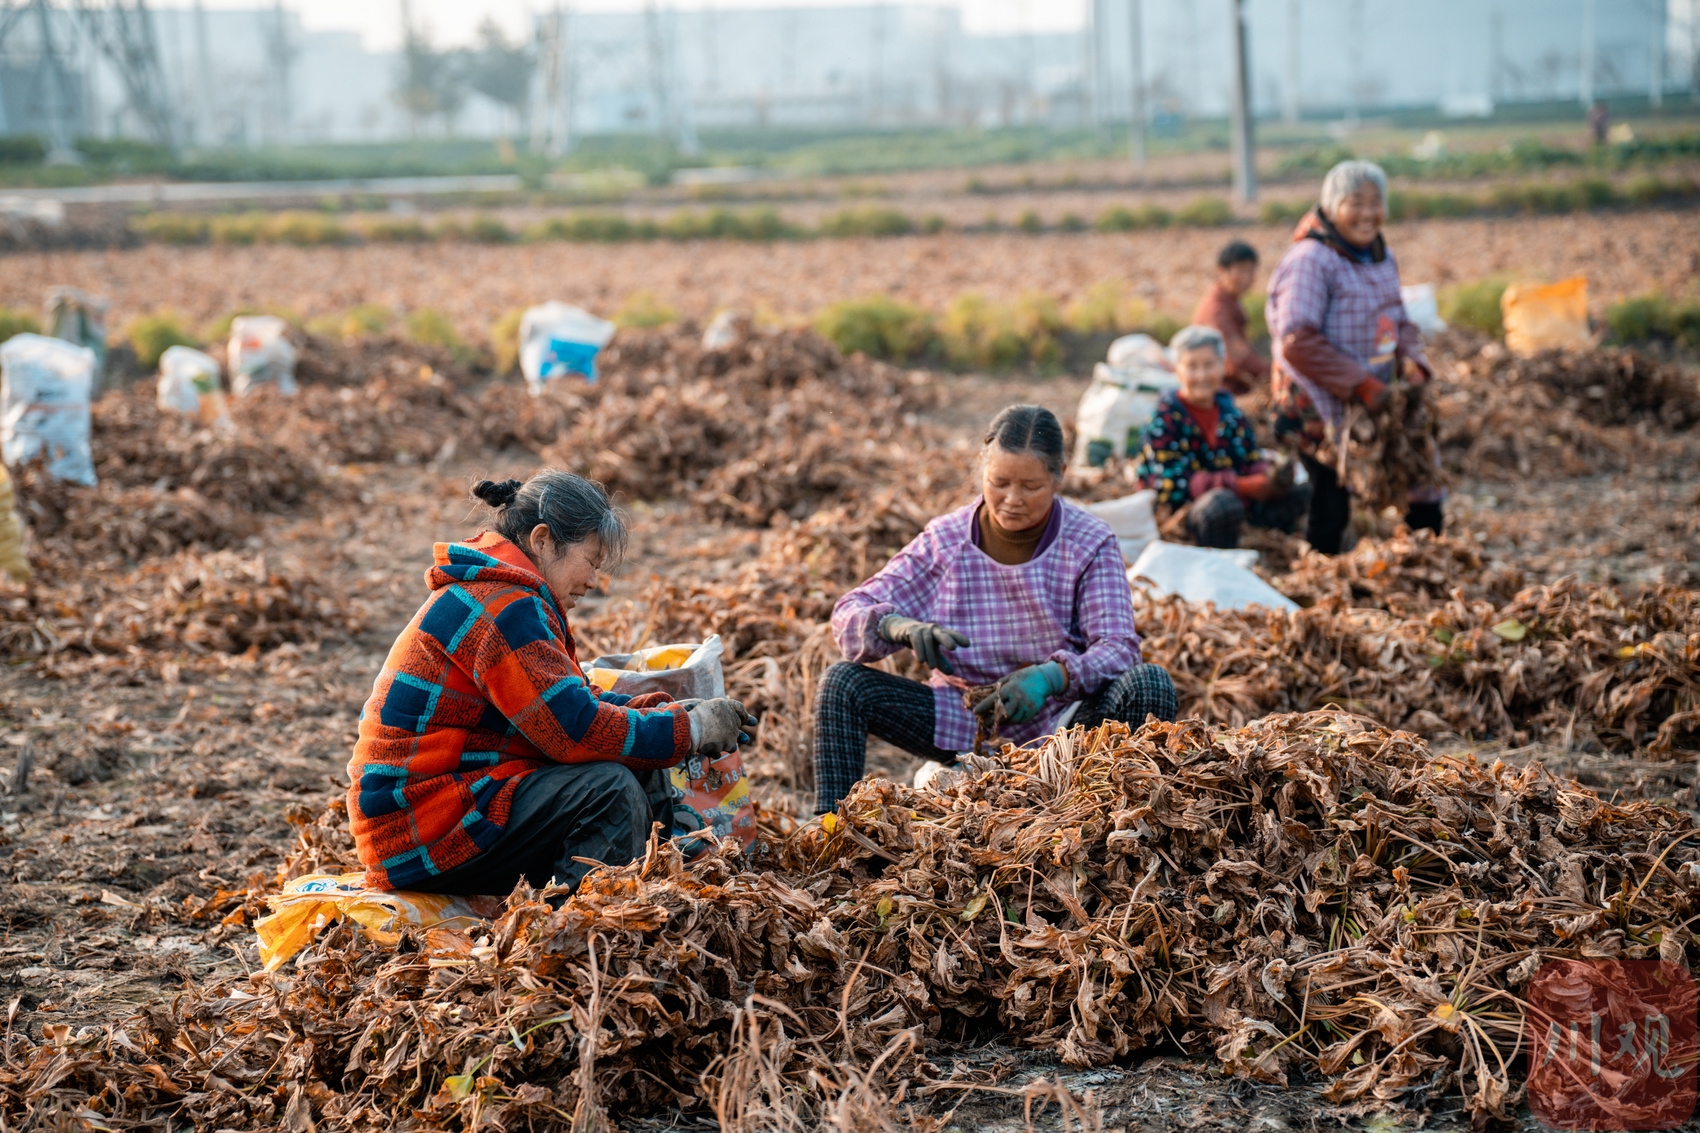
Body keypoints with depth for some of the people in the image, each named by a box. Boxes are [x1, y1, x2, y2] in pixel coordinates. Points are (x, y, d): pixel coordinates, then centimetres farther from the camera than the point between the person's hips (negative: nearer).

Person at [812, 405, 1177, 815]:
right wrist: (901, 627, -32)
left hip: (1058, 724, -1)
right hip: (962, 722, 1)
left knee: (1150, 685, -29)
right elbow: (850, 613, -7)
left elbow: (1118, 647, -15)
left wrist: (1050, 677, -37)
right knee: (842, 684, -18)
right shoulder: (945, 541, -3)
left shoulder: (1089, 543, -5)